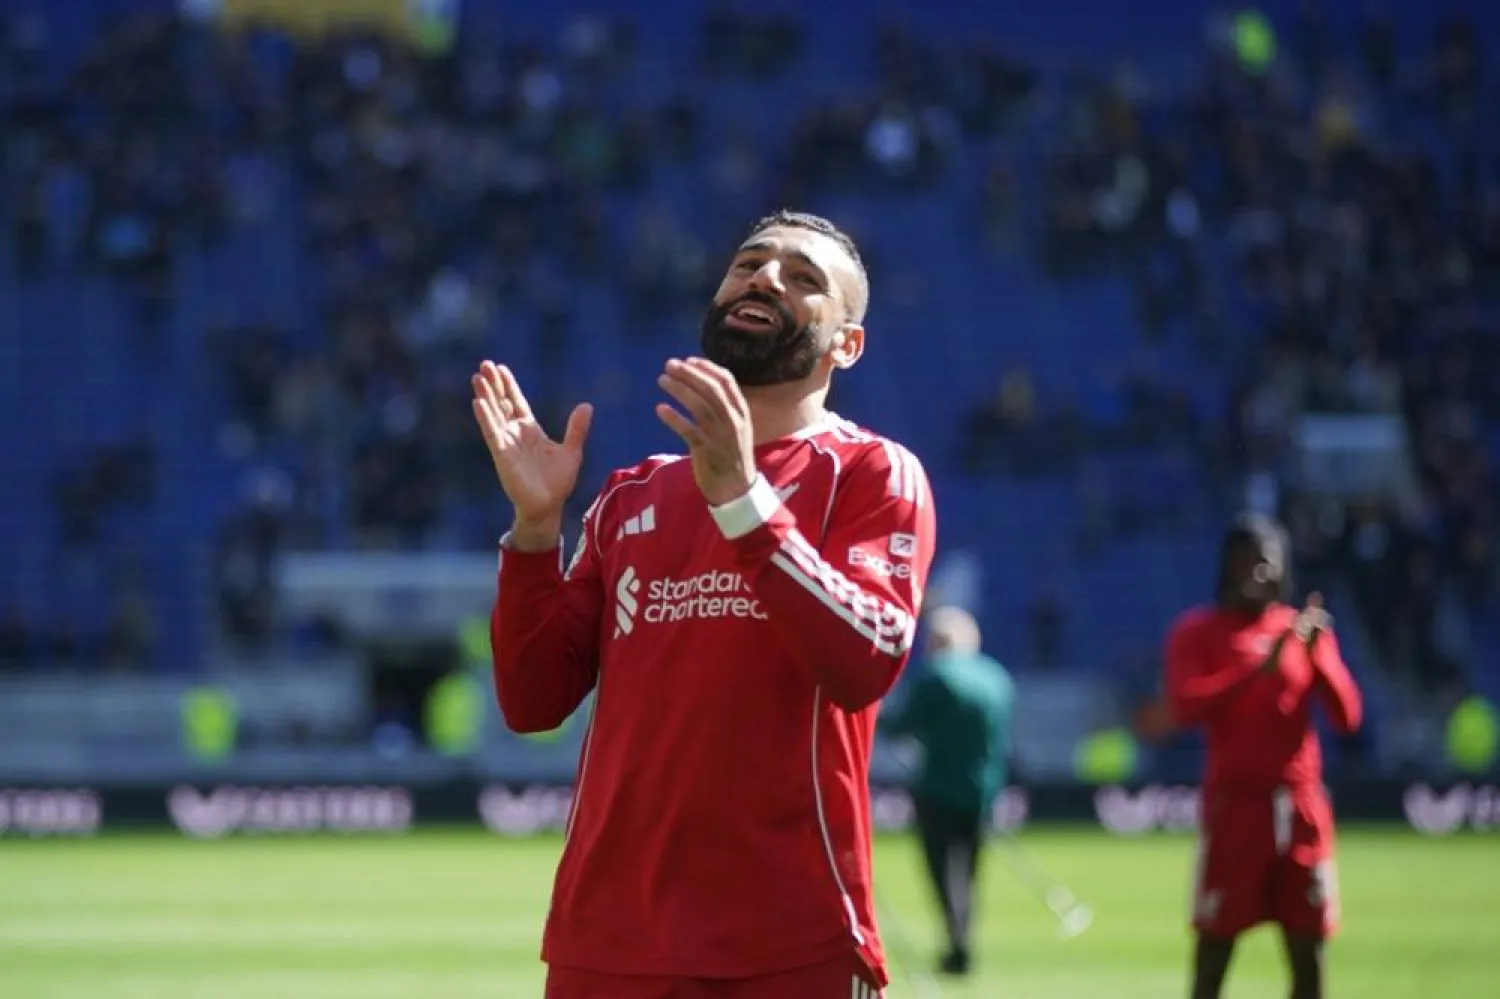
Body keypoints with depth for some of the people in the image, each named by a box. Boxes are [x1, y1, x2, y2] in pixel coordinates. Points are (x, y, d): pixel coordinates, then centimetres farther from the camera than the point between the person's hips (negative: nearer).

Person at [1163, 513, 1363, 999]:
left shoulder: (1306, 630, 12)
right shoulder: (1197, 631, 1)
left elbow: (1347, 717, 4)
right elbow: (1183, 707, -16)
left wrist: (1318, 655, -11)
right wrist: (1261, 667, -22)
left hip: (1302, 807, 4)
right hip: (1236, 804, -3)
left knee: (1307, 954, 4)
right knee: (1214, 951, -4)